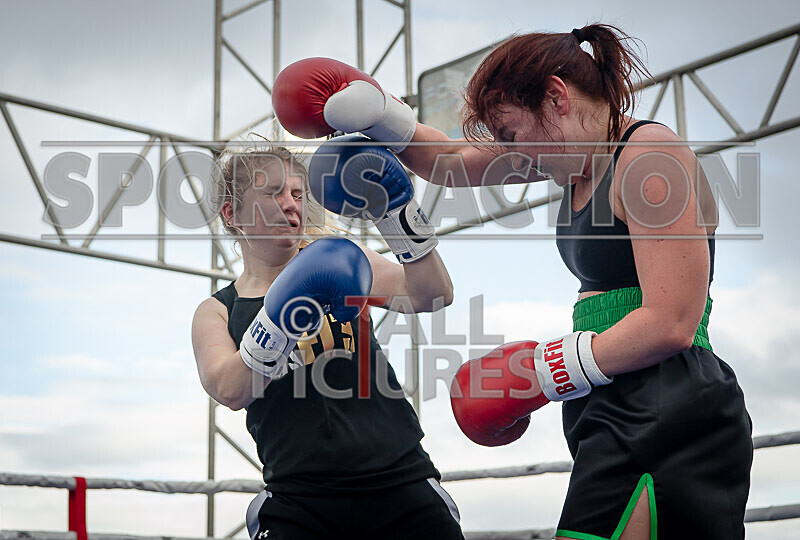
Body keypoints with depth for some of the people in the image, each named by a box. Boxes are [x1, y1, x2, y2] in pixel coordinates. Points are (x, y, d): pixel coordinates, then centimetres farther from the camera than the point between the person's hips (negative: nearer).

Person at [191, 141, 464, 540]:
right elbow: (230, 391, -13)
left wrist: (401, 213, -13)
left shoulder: (328, 253, 11)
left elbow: (431, 295, -1)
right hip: (299, 502, -1)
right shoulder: (217, 313, 8)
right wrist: (282, 315, -27)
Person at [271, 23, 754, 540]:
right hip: (624, 423, 9)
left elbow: (670, 326, -20)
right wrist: (381, 118, 17)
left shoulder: (650, 155, -12)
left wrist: (544, 371, -11)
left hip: (657, 422, -9)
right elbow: (457, 162, 30)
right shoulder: (586, 151, 16)